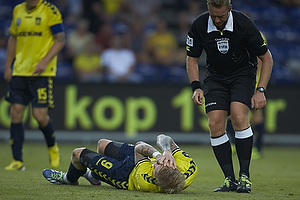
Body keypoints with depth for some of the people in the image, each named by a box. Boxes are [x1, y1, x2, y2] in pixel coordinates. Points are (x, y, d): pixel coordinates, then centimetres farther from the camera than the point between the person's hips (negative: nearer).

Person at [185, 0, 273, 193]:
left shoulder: (244, 24, -22)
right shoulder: (199, 25, -15)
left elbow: (266, 58, -11)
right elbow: (192, 59, 2)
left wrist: (260, 90, -17)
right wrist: (196, 87, -12)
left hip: (243, 74, -3)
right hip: (215, 77, 3)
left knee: (239, 117, -25)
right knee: (215, 125, -13)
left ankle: (245, 176, -15)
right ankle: (230, 179, -5)